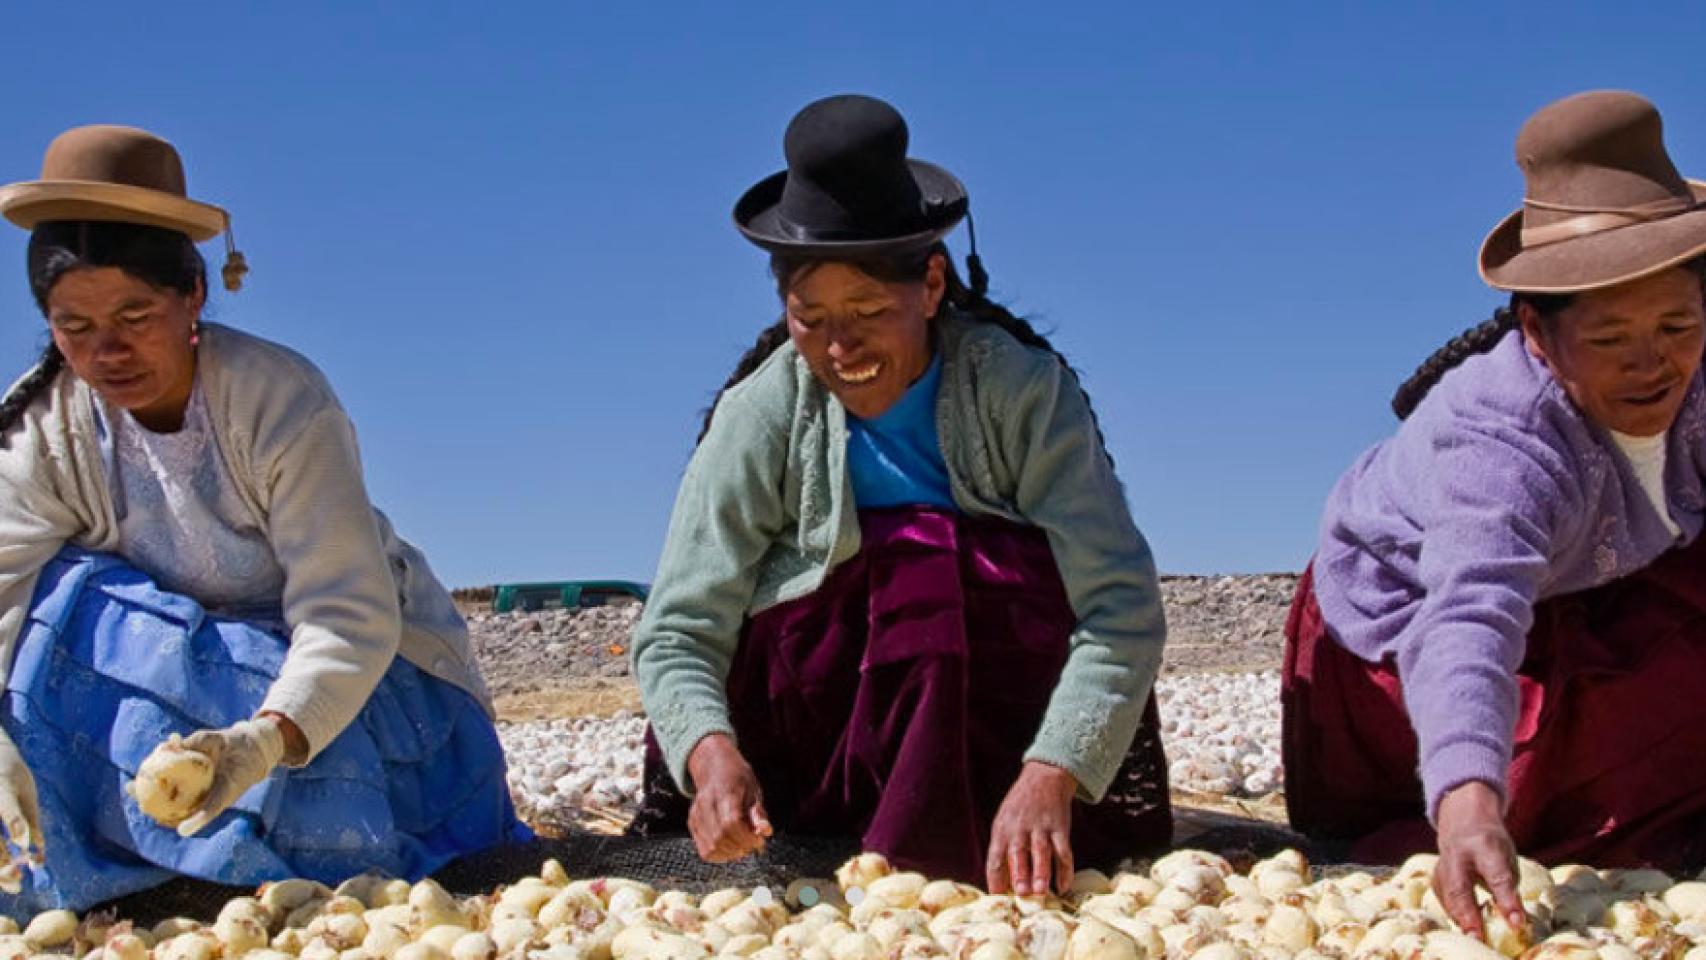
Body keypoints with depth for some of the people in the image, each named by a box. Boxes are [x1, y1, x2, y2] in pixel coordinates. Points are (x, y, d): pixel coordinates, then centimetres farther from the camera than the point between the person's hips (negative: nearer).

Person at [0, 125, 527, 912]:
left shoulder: (282, 399, -25)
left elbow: (348, 617, -32)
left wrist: (268, 739, -51)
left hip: (370, 664, -4)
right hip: (184, 666, 4)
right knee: (68, 602, -24)